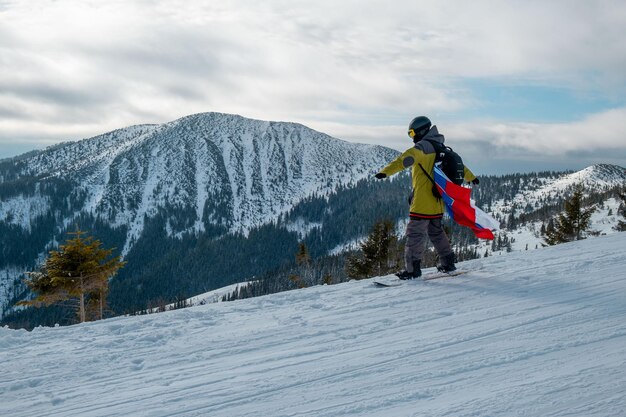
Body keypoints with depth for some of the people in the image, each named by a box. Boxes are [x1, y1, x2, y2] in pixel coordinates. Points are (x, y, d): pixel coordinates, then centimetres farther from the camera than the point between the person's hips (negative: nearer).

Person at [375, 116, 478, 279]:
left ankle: (412, 268, -6)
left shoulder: (422, 147, -10)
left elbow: (405, 160, -28)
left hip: (422, 200, -9)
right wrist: (470, 177, 48)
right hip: (437, 200, 9)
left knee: (415, 232, -6)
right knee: (436, 231, 20)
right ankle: (448, 262, 26)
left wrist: (386, 171, -40)